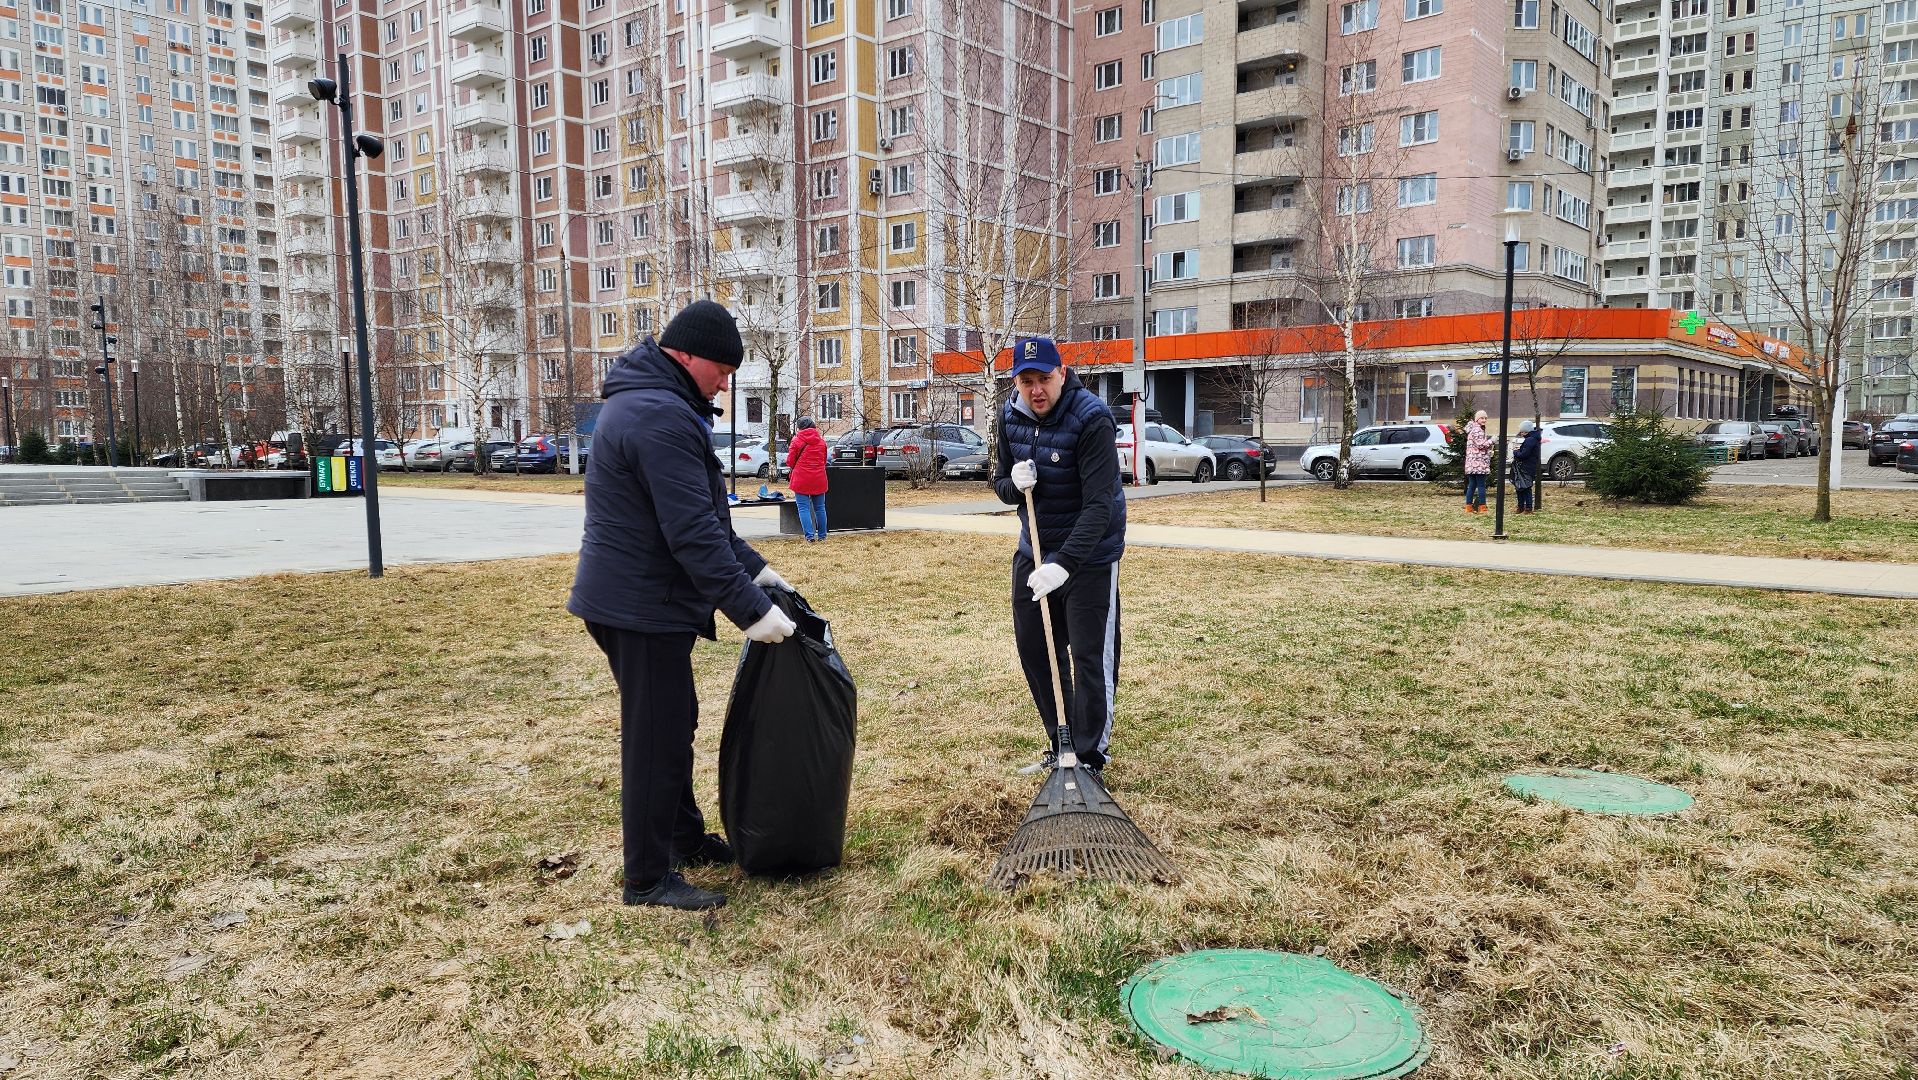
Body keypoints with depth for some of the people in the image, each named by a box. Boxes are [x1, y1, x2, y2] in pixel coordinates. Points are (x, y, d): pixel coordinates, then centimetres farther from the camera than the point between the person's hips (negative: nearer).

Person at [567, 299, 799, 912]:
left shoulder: (647, 404, 14)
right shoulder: (663, 418, -22)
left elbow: (703, 514, 18)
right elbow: (693, 533, -27)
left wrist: (753, 568, 13)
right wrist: (751, 610, -24)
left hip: (631, 598, 11)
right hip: (643, 606, -11)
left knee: (673, 723, 21)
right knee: (656, 736, -1)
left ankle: (685, 837, 36)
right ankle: (649, 878, 11)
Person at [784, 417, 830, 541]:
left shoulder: (797, 440, -7)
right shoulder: (821, 440, 6)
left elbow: (790, 461, -3)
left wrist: (793, 468, 17)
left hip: (801, 479, -4)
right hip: (819, 479, 4)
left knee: (804, 508, -1)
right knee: (819, 507, 13)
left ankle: (810, 536, -10)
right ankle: (822, 535, 18)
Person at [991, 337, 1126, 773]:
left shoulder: (1092, 418, -24)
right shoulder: (1011, 416, -4)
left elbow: (1099, 504, -30)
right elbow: (1000, 482, 7)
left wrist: (1064, 564, -40)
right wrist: (1013, 483, -19)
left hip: (1089, 555, -6)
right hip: (1034, 550, 7)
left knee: (1090, 658, -4)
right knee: (1034, 649, 13)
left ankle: (1090, 756, 11)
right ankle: (1061, 742, 29)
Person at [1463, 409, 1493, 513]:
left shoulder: (1473, 429, 22)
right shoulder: (1477, 430, -11)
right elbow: (1481, 444, -18)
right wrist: (1491, 440, -7)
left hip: (1471, 464, 10)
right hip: (1478, 464, -10)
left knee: (1472, 486, 10)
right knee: (1481, 486, -7)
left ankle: (1469, 507, 12)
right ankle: (1482, 508, -7)